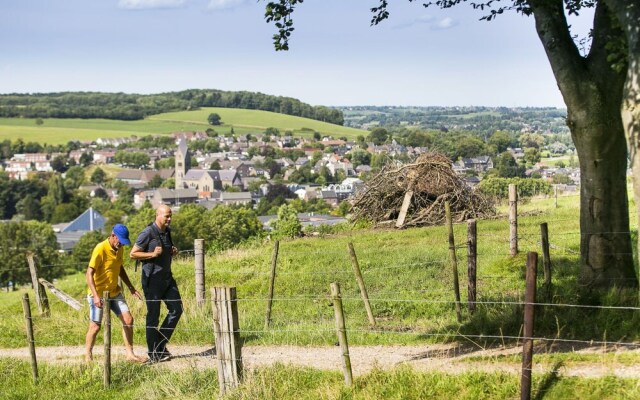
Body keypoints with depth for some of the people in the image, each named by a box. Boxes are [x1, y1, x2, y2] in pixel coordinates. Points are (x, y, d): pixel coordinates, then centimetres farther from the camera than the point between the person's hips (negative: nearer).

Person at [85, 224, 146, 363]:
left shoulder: (120, 249, 4)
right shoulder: (100, 249, -20)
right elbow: (89, 274, -23)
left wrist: (131, 288, 16)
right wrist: (95, 296, -31)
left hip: (114, 292, 7)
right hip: (98, 294, -7)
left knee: (128, 320, 0)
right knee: (95, 326, -1)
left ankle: (130, 354, 7)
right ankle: (88, 356, 17)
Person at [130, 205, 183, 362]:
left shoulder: (167, 231, 10)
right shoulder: (148, 233, -14)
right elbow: (133, 254, -12)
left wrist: (172, 252, 3)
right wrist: (153, 254, -21)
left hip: (167, 277, 8)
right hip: (152, 279, -8)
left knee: (176, 309, 5)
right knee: (153, 315, -1)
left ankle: (161, 343, 18)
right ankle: (153, 354, 8)